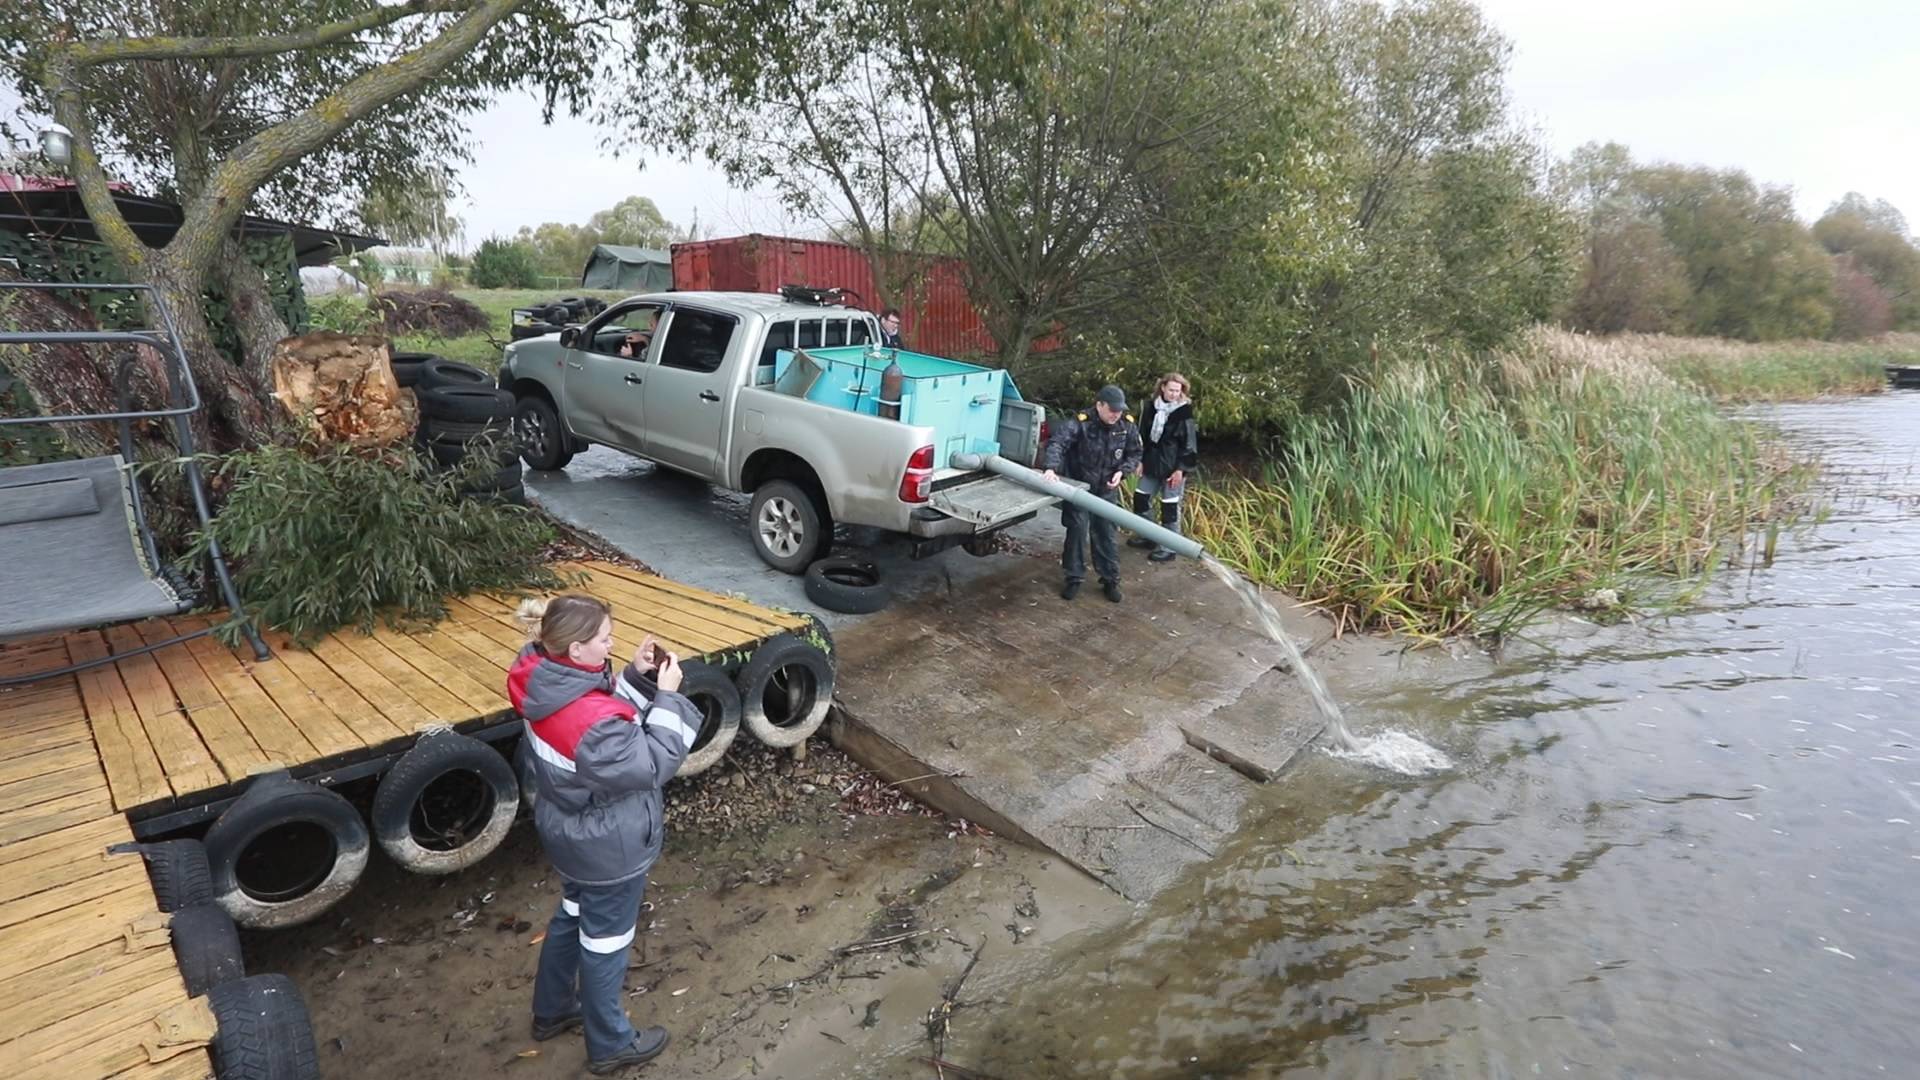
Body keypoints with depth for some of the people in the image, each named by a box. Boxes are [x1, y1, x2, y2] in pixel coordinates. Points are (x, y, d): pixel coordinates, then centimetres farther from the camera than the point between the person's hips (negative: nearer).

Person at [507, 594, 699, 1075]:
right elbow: (655, 764, -26)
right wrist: (666, 695, -25)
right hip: (609, 847, -8)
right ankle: (609, 1045, 38)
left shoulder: (549, 683, -12)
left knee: (572, 917, 31)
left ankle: (551, 1010, 54)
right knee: (605, 942, 14)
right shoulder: (590, 721, -38)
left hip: (570, 832, 9)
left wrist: (636, 676, -11)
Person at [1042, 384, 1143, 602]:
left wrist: (1121, 472, -14)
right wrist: (1052, 468, -52)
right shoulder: (1081, 423, -22)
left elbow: (1134, 454, 4)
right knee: (1077, 531, 1)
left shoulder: (1127, 426, -9)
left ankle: (1110, 580, 22)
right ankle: (1074, 578, 16)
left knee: (1106, 533, 9)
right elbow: (1057, 442, -35)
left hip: (1107, 490, 3)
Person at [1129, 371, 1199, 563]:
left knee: (1170, 507, -1)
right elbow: (1144, 436, 12)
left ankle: (1168, 547, 10)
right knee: (1140, 498, 13)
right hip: (1152, 464, 6)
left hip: (1173, 467, -6)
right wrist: (1140, 461, 9)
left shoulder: (1185, 413, -10)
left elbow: (1189, 445, -11)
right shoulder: (1153, 408, 5)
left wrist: (1181, 469, -15)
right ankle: (1147, 536, 31)